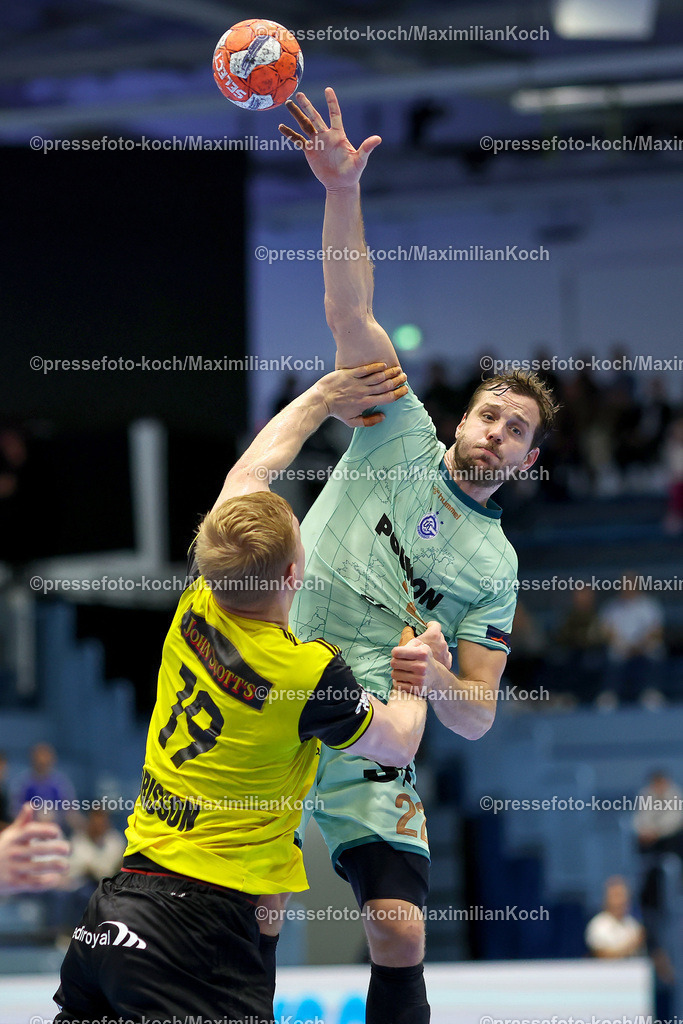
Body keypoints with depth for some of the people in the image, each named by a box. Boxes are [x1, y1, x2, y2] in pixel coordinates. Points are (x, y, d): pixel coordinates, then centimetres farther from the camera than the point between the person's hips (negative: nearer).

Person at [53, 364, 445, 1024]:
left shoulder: (196, 611, 2)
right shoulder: (308, 673, -15)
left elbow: (249, 472, 20)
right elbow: (398, 745, 6)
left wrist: (322, 399, 29)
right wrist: (415, 675, 26)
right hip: (200, 920, -7)